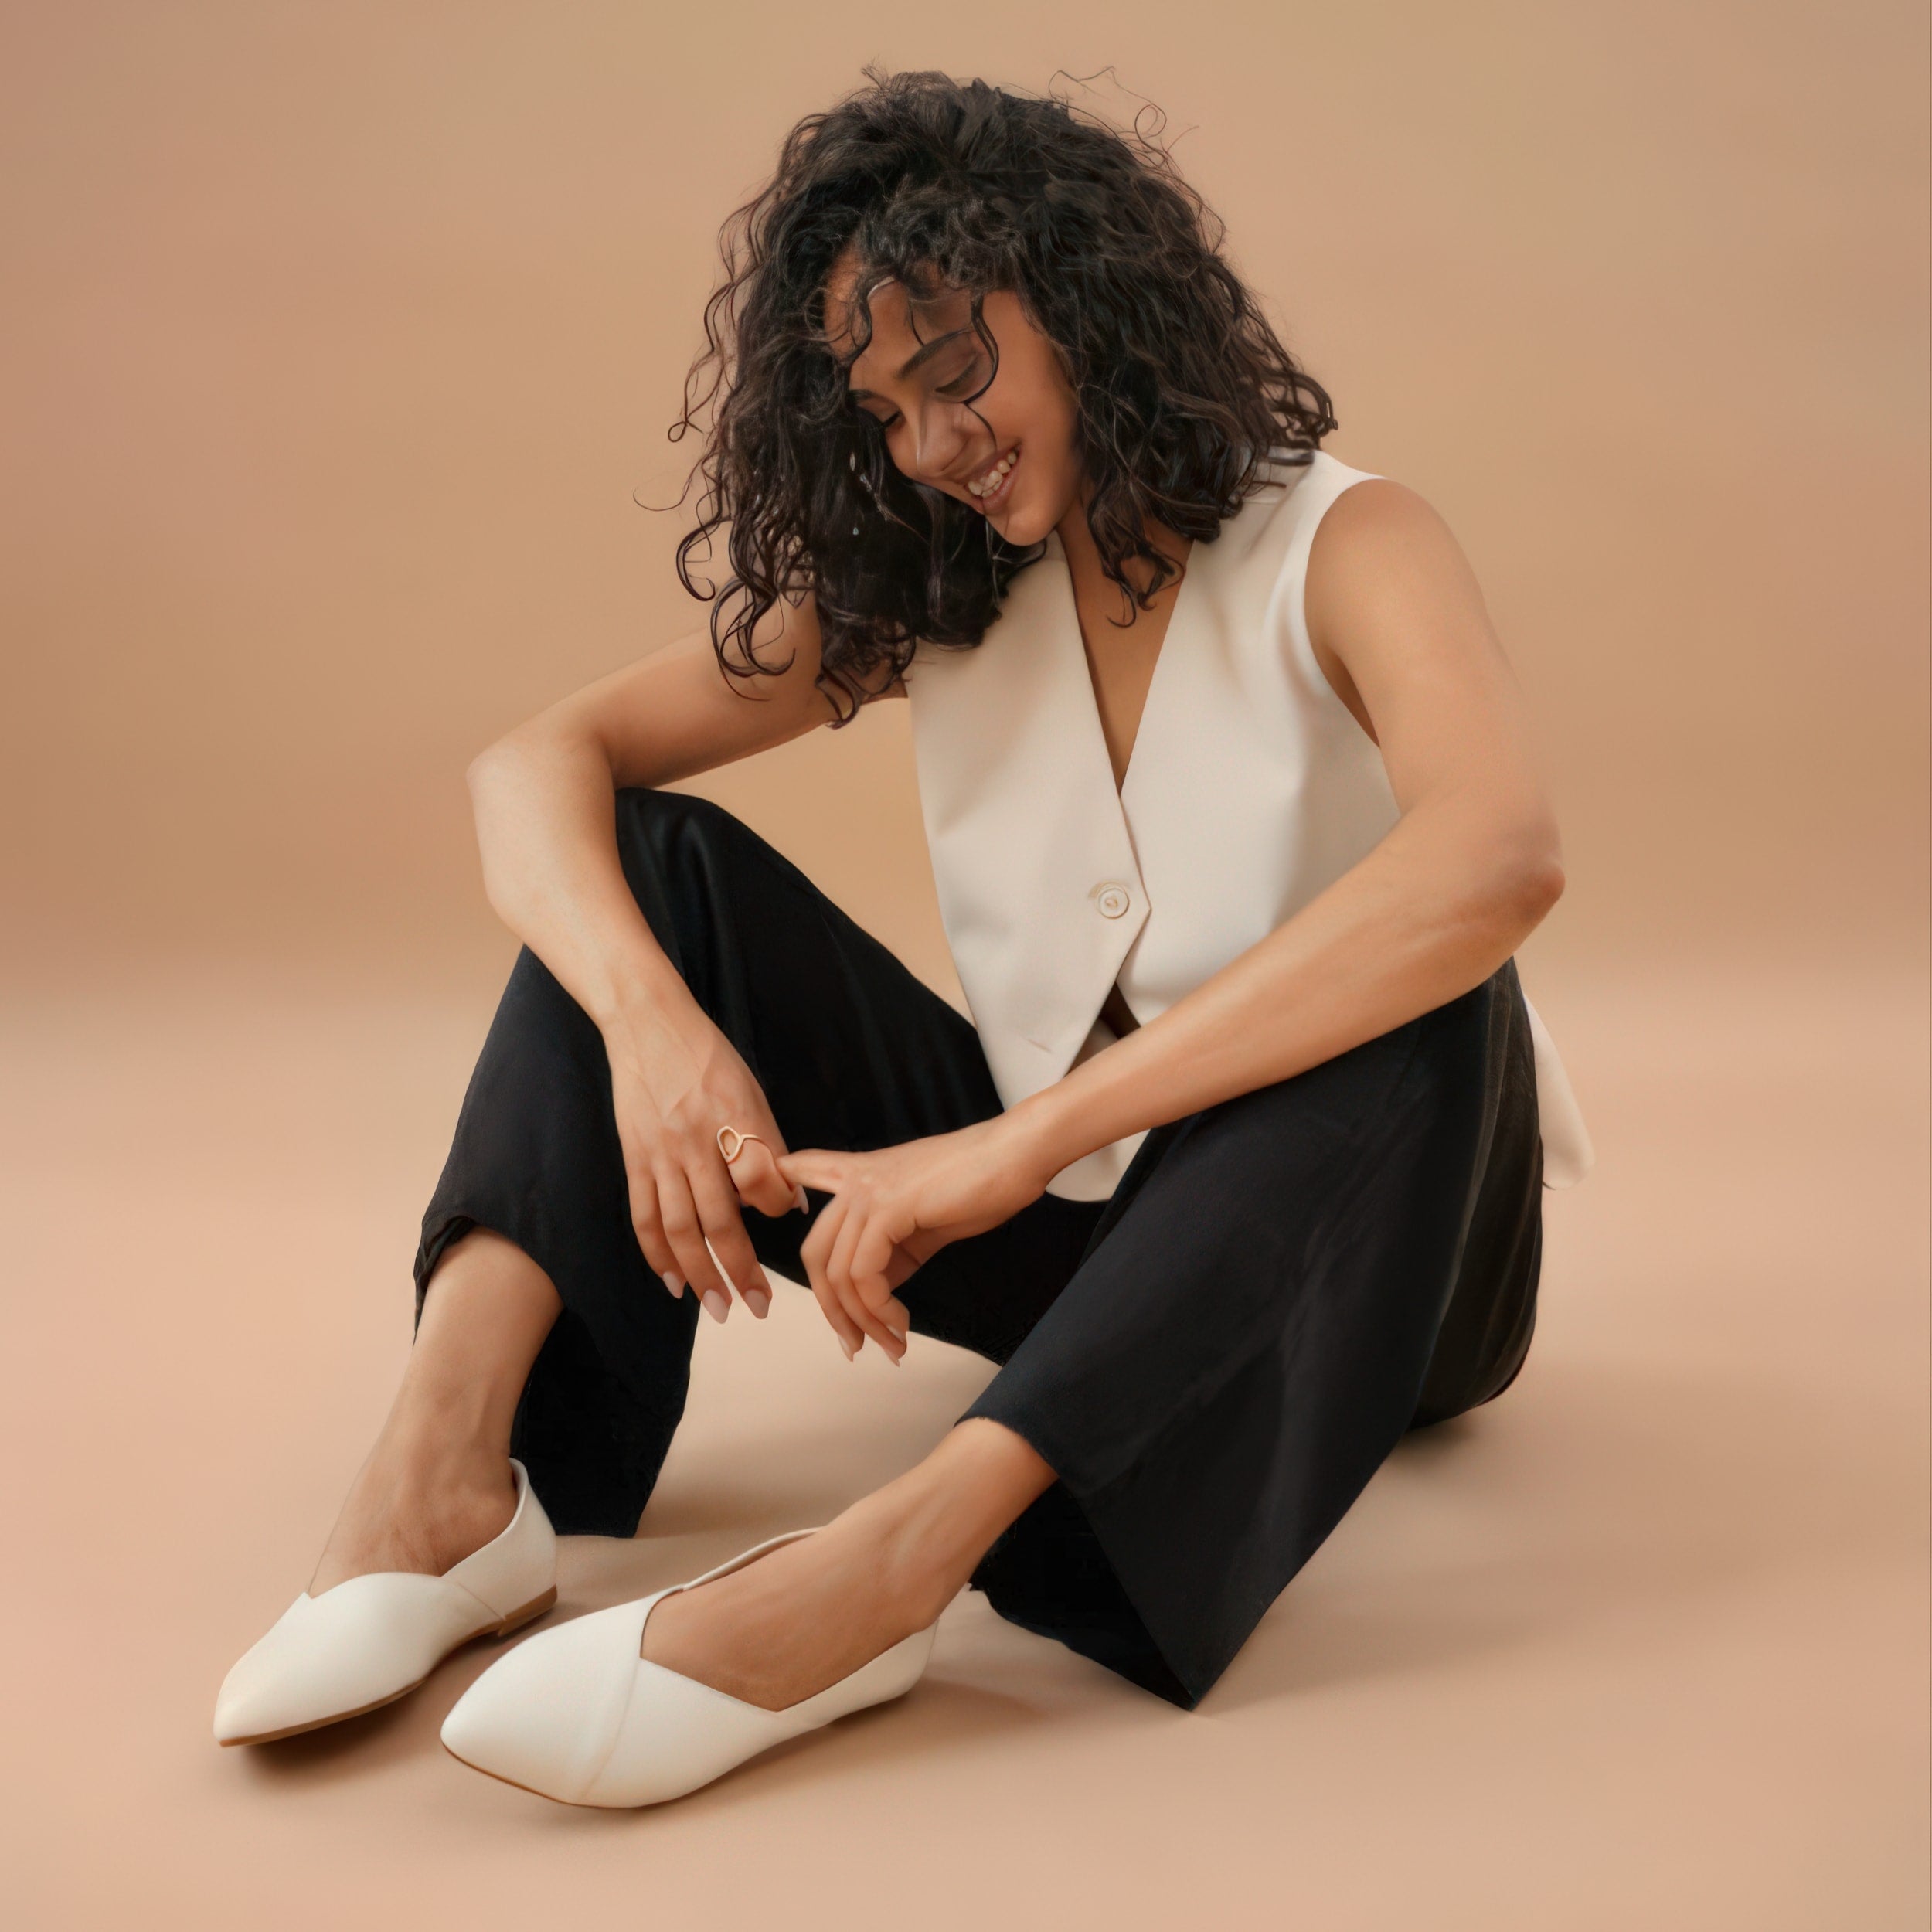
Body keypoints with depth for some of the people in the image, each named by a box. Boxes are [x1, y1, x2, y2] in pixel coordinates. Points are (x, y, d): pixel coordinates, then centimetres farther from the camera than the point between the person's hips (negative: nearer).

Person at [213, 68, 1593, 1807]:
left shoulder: (1343, 547, -13)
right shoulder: (932, 593, 2)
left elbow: (1500, 856, -36)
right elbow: (541, 763, -7)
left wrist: (1024, 1136, -40)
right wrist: (652, 1022, -29)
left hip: (1348, 1259, -3)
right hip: (1059, 1234, 4)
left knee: (1424, 1011, -36)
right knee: (663, 866, -9)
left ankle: (887, 1565, -45)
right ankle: (449, 1470, -28)